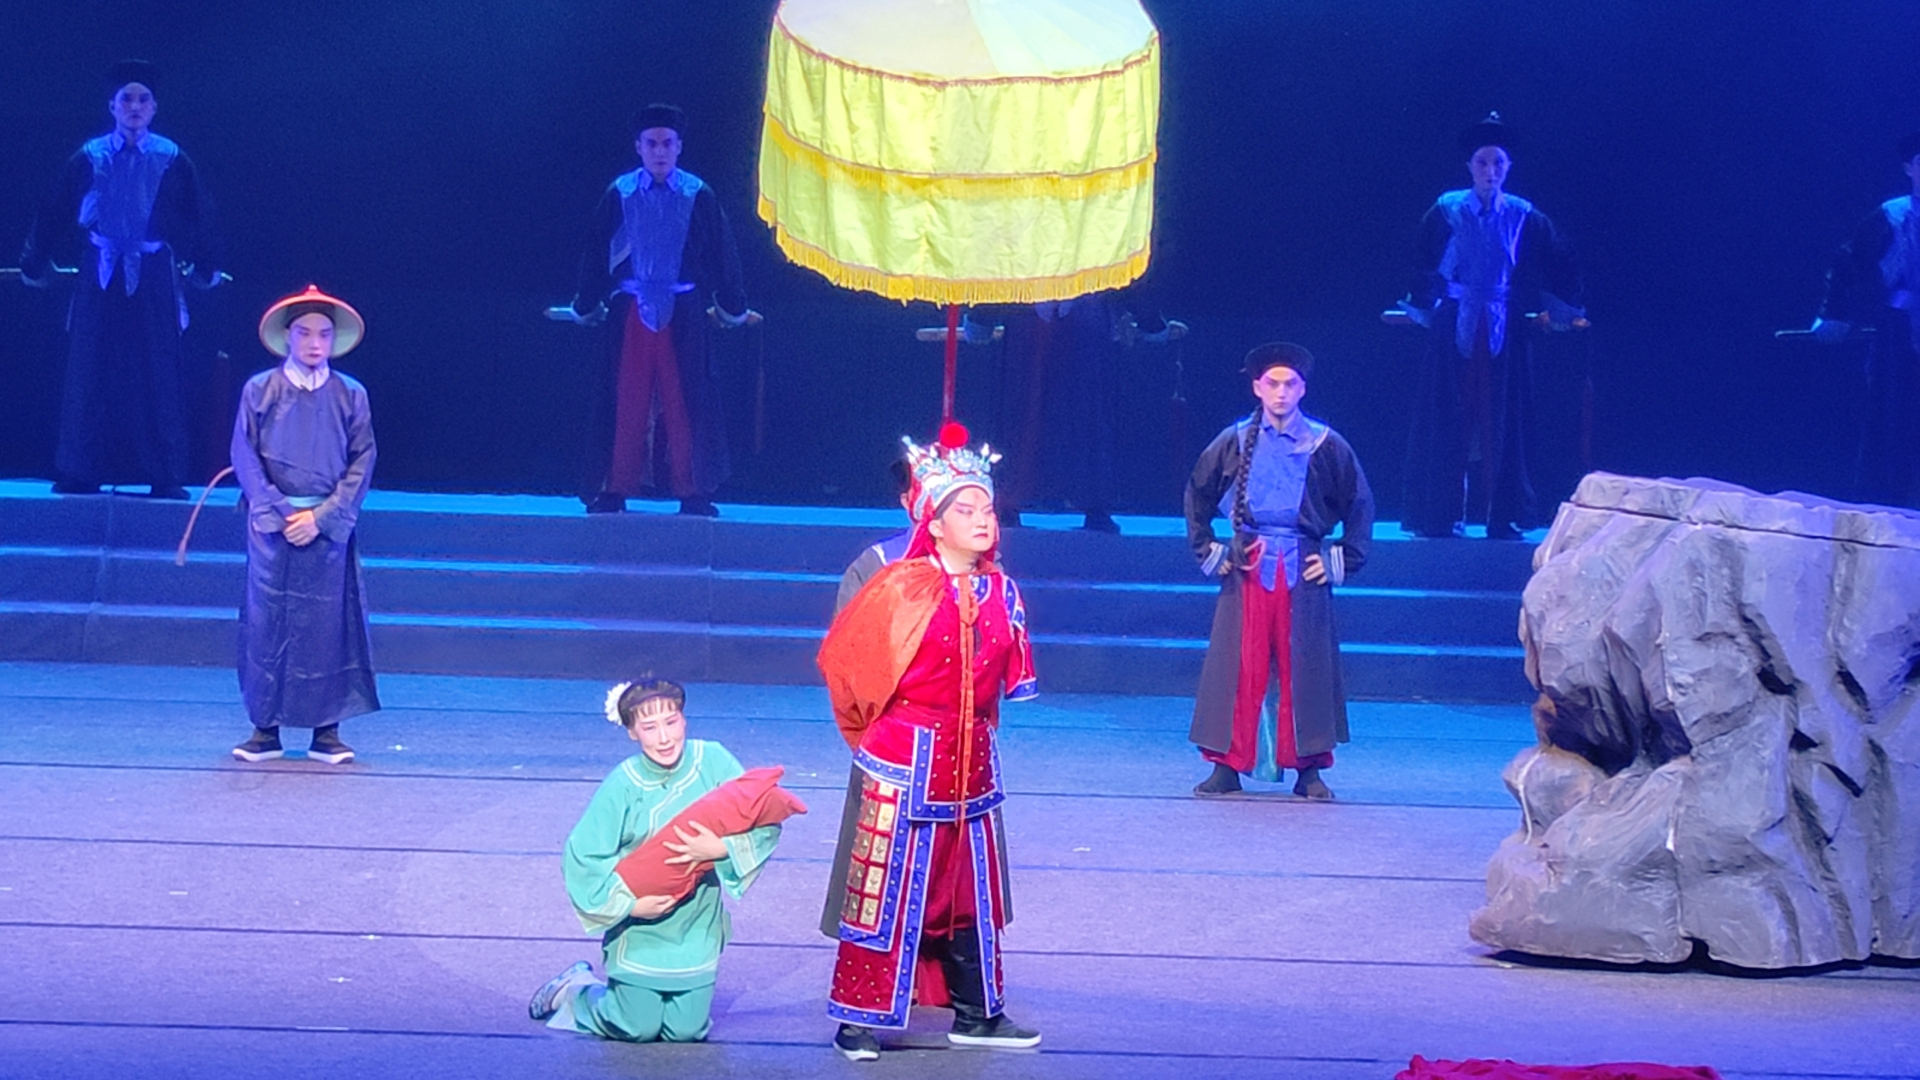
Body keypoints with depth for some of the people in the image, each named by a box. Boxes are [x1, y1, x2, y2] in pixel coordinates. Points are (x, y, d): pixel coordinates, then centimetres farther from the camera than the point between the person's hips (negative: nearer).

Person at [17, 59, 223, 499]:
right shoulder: (90, 158, 2)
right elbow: (54, 212, 8)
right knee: (91, 374, 2)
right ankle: (80, 473, 8)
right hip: (100, 275, 1)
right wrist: (35, 261, 11)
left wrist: (206, 265, 14)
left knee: (158, 376, -2)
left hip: (153, 277, -1)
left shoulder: (171, 159, 0)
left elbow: (199, 216, 9)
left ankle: (165, 476, 1)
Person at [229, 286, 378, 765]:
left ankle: (326, 730, 6)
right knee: (267, 621, 0)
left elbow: (362, 463, 2)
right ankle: (265, 728, 6)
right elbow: (244, 457, 1)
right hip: (271, 524, -1)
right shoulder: (260, 390, 3)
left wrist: (321, 517, -9)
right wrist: (278, 513, -11)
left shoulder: (351, 396, 5)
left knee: (328, 626, 1)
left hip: (330, 526, 1)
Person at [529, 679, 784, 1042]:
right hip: (640, 931, -3)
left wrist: (721, 848, -29)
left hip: (696, 929, 3)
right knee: (638, 1029, 4)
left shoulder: (713, 761, -11)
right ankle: (572, 992, 33)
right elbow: (584, 857, -12)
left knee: (686, 1031, 4)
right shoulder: (623, 785, -16)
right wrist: (628, 903, -19)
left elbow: (765, 824, -13)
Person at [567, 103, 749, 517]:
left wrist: (732, 307, 11)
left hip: (683, 312, 0)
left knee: (685, 400, -1)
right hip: (631, 309, 0)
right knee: (625, 399, 0)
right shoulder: (620, 194, 2)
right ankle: (613, 490, 5)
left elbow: (722, 253, 7)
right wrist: (586, 305, 13)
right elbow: (596, 251, 9)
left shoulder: (698, 196, 1)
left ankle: (693, 492, 5)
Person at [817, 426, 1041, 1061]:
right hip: (907, 762, -6)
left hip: (972, 763, 6)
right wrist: (870, 731, 10)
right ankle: (858, 1018, 4)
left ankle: (975, 1013, 21)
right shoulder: (904, 587, -12)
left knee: (971, 889, 12)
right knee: (888, 890, -2)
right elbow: (842, 658, -1)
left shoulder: (1000, 592, 3)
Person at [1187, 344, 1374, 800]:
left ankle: (1310, 769, 5)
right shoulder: (1235, 442, 5)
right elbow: (1197, 495, 16)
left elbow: (1360, 504, 9)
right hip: (1247, 569, 1)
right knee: (1237, 667, -2)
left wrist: (1344, 559, 3)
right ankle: (1227, 766, 2)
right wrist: (1207, 550, 10)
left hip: (1304, 571, -1)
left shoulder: (1326, 445, 2)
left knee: (1305, 668, 0)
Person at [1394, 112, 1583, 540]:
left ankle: (1503, 516, 5)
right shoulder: (1448, 210, -1)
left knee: (1502, 422, 1)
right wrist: (1421, 304, -7)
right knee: (1447, 420, -2)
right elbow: (1424, 263, 0)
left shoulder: (1522, 216, 4)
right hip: (1454, 325, -2)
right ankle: (1441, 516, 1)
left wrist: (1560, 308, 8)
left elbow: (1559, 260, 10)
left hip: (1503, 328, 2)